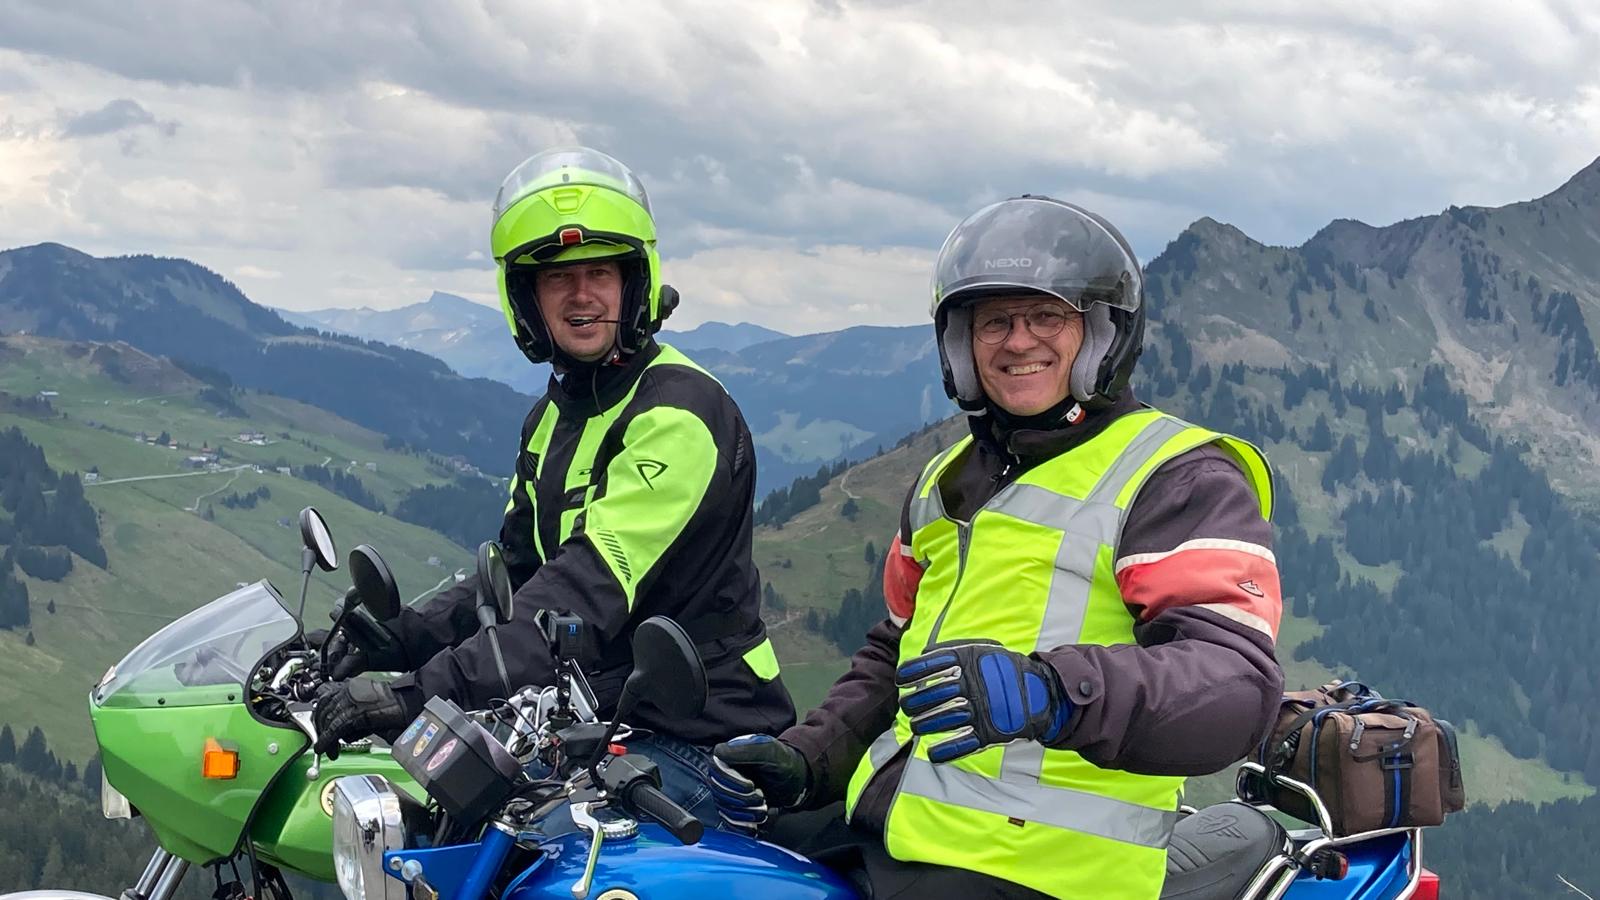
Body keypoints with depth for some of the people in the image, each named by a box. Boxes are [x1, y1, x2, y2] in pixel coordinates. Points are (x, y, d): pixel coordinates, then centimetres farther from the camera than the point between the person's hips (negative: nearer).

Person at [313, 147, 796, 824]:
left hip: (691, 745, -9)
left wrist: (427, 689, -33)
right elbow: (513, 570, 18)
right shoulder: (554, 418, 16)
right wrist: (393, 641, 1)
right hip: (598, 726, 9)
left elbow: (592, 590, -27)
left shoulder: (678, 411, -16)